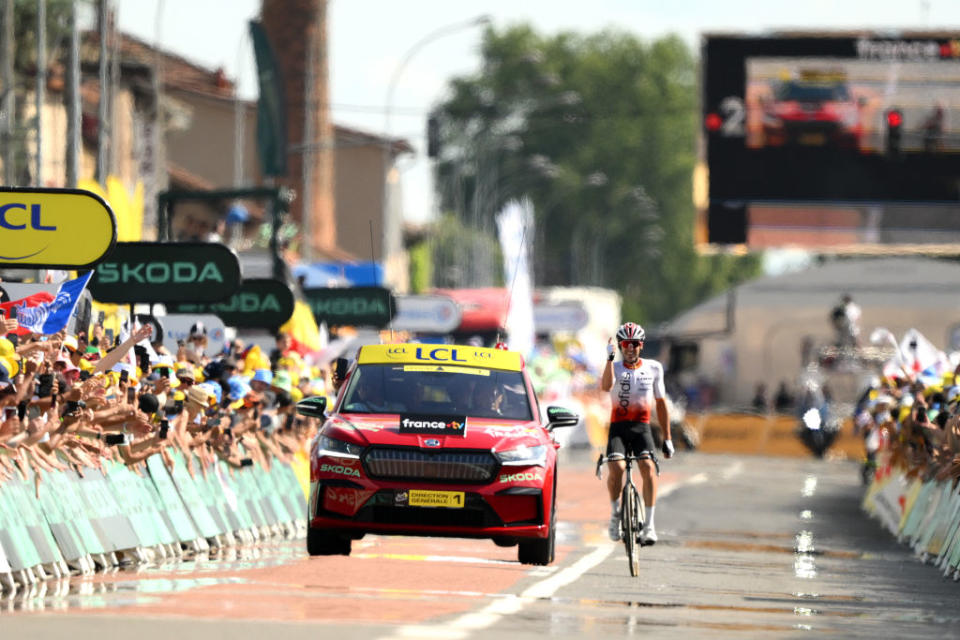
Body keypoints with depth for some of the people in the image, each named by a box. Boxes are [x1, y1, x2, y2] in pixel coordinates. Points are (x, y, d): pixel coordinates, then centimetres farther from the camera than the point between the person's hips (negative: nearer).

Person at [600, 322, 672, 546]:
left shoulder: (653, 368, 7)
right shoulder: (615, 367, 3)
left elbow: (661, 404, 13)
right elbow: (606, 386, -21)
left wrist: (667, 439, 11)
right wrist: (610, 358, -27)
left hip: (641, 427, 1)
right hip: (618, 427, -1)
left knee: (648, 467, -23)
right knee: (616, 468, -25)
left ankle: (649, 525, -22)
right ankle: (615, 513, 1)